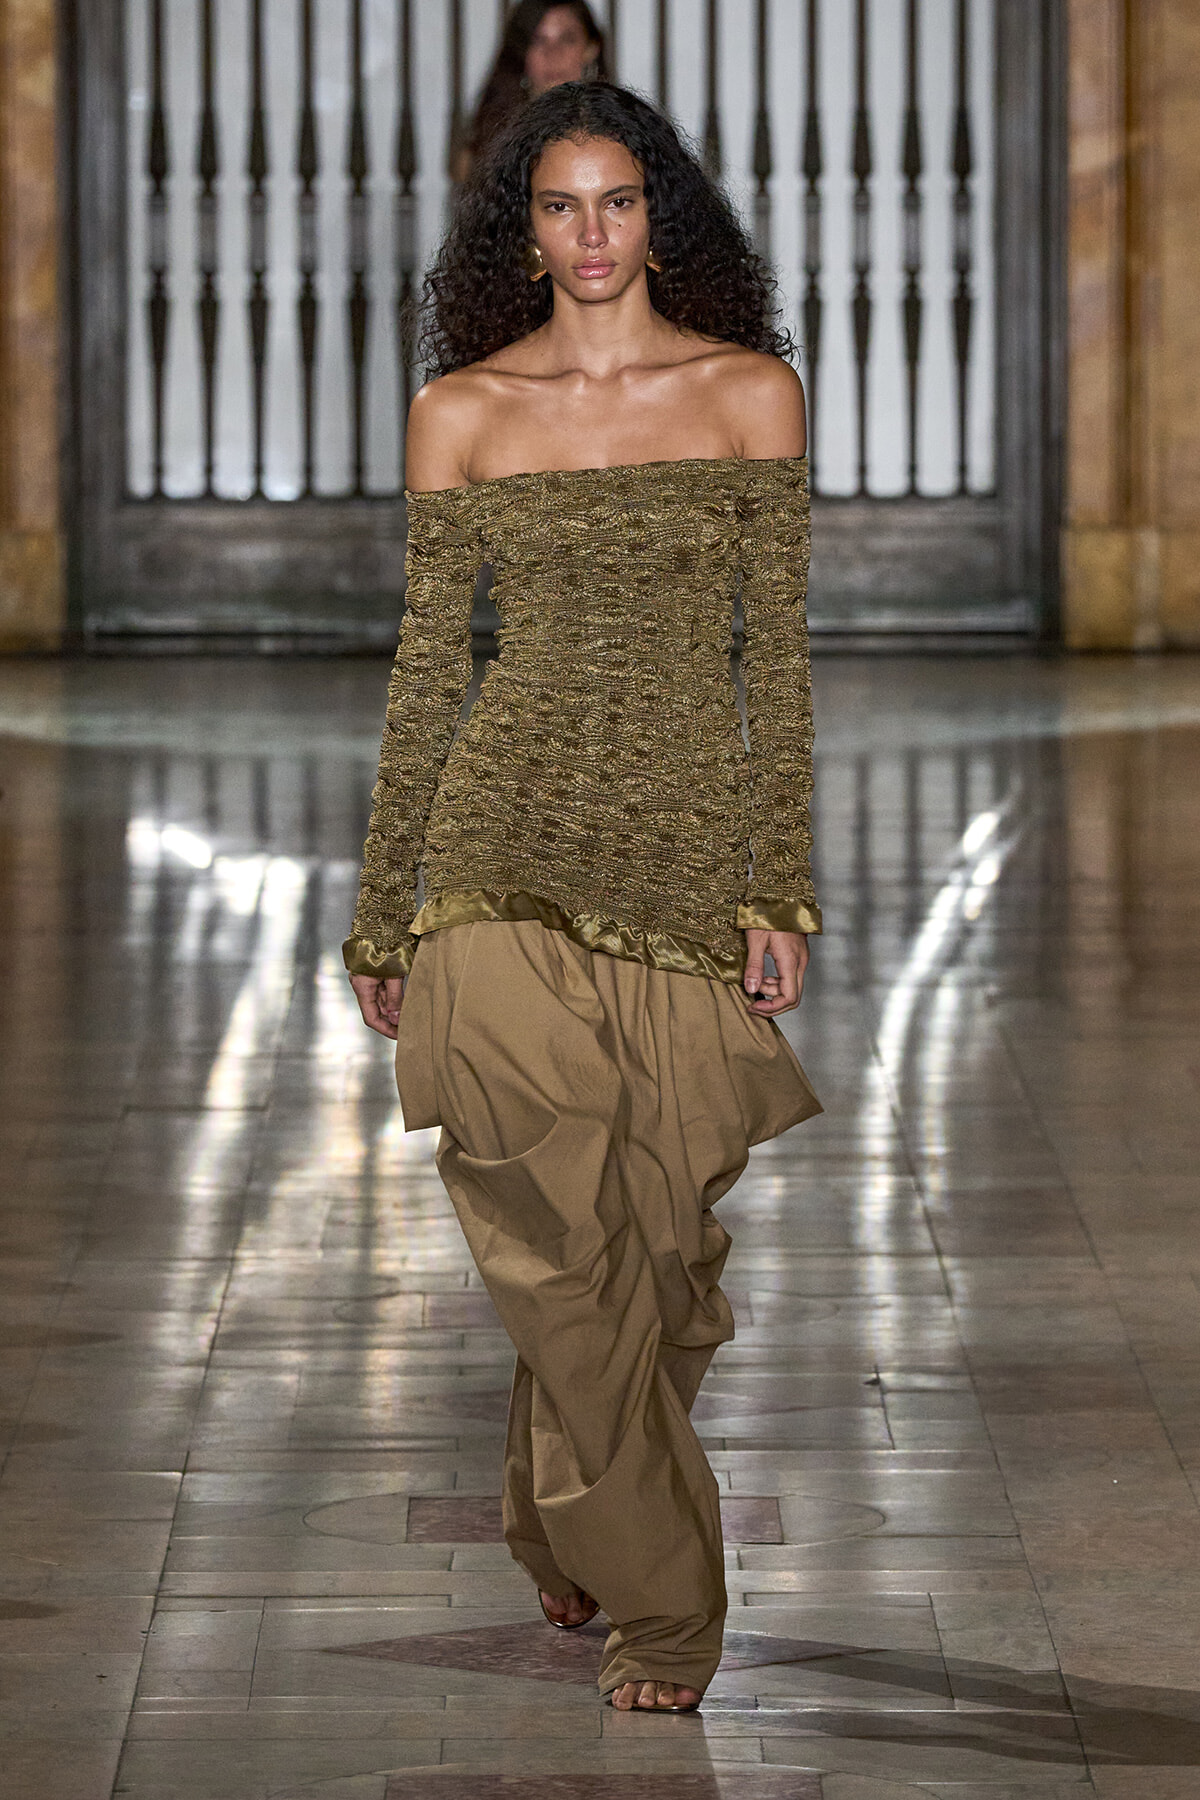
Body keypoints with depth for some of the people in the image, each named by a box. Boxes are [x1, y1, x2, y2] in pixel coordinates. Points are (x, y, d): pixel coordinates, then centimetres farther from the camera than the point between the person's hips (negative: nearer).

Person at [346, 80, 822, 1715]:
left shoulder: (753, 394, 3)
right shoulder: (461, 412, 4)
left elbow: (778, 654, 3)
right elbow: (430, 660, 8)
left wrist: (784, 888, -3)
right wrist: (382, 904, 8)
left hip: (693, 846, 0)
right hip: (511, 840, 0)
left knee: (657, 1228, 3)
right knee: (557, 1226, -10)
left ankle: (574, 1533, 28)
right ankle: (660, 1605, -1)